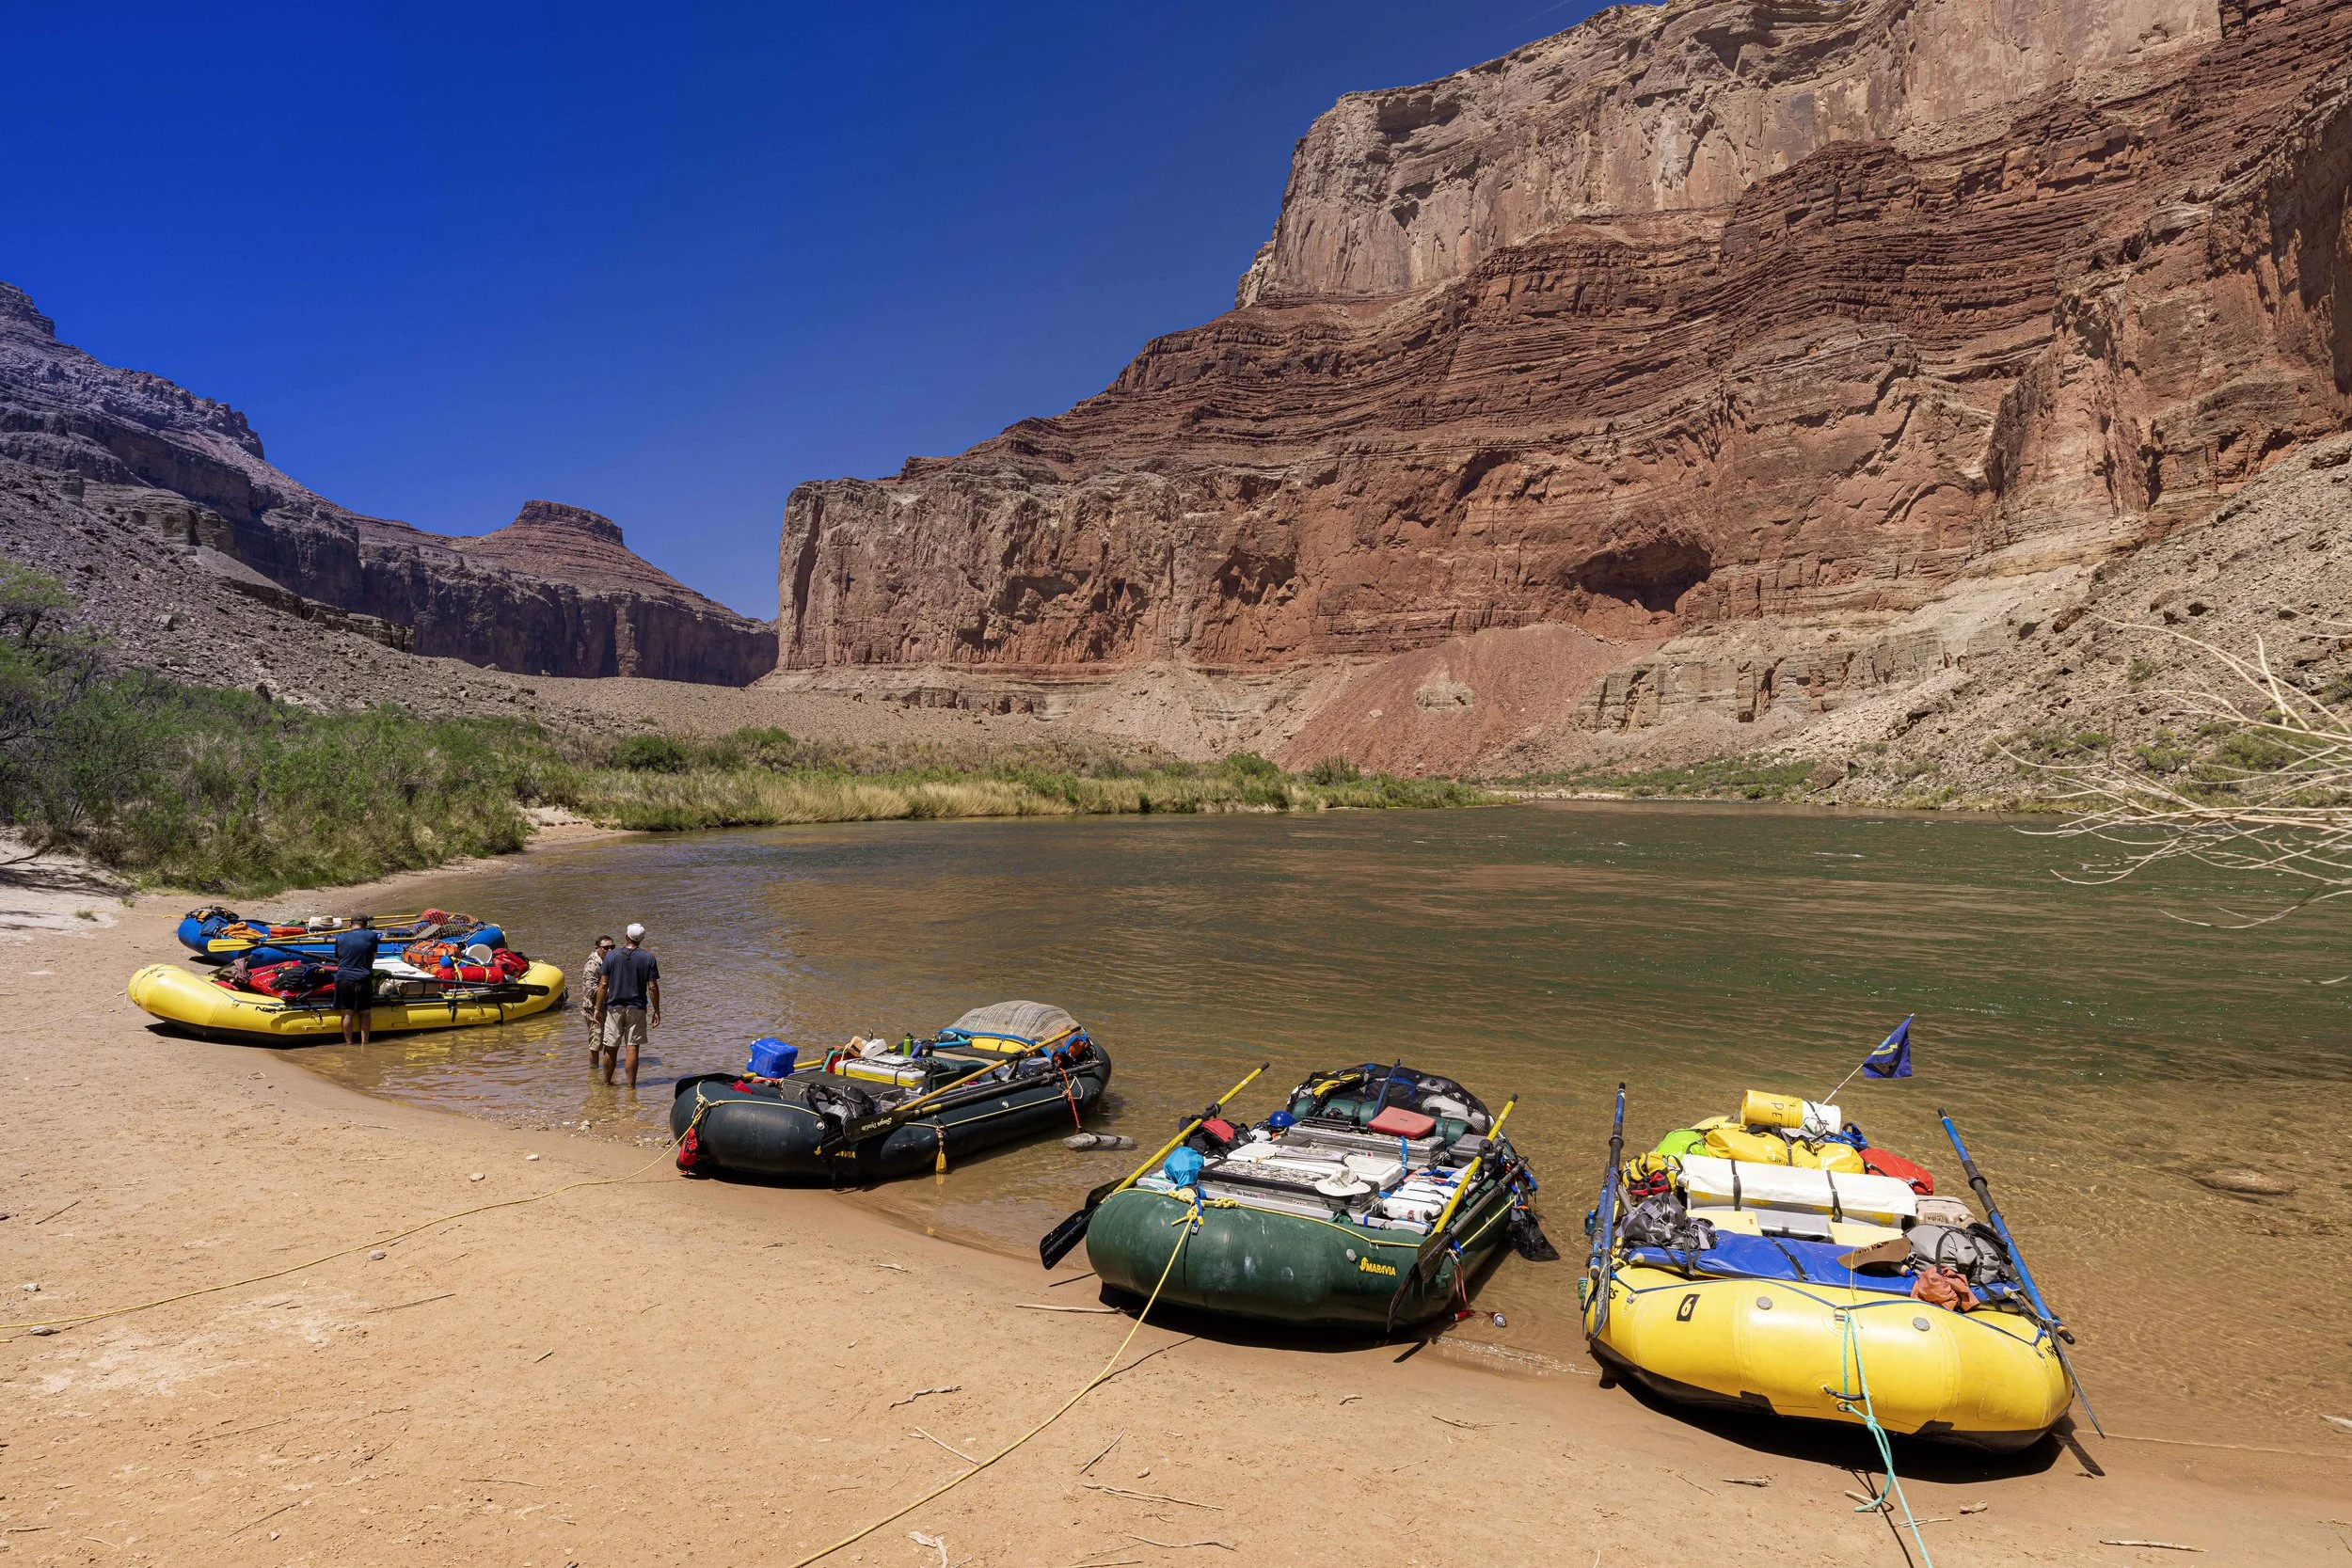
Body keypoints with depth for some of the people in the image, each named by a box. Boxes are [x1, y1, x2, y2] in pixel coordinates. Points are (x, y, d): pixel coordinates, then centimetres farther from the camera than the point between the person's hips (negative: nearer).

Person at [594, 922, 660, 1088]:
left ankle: (606, 1082, 23)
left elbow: (603, 984, -2)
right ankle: (631, 1085, 2)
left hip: (614, 1007, 1)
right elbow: (652, 987, -6)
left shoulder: (612, 956, -2)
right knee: (632, 1048, 1)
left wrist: (598, 1009, 5)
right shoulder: (648, 958, -5)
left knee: (611, 1048, 11)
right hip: (637, 1008, -1)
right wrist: (656, 1011, 3)